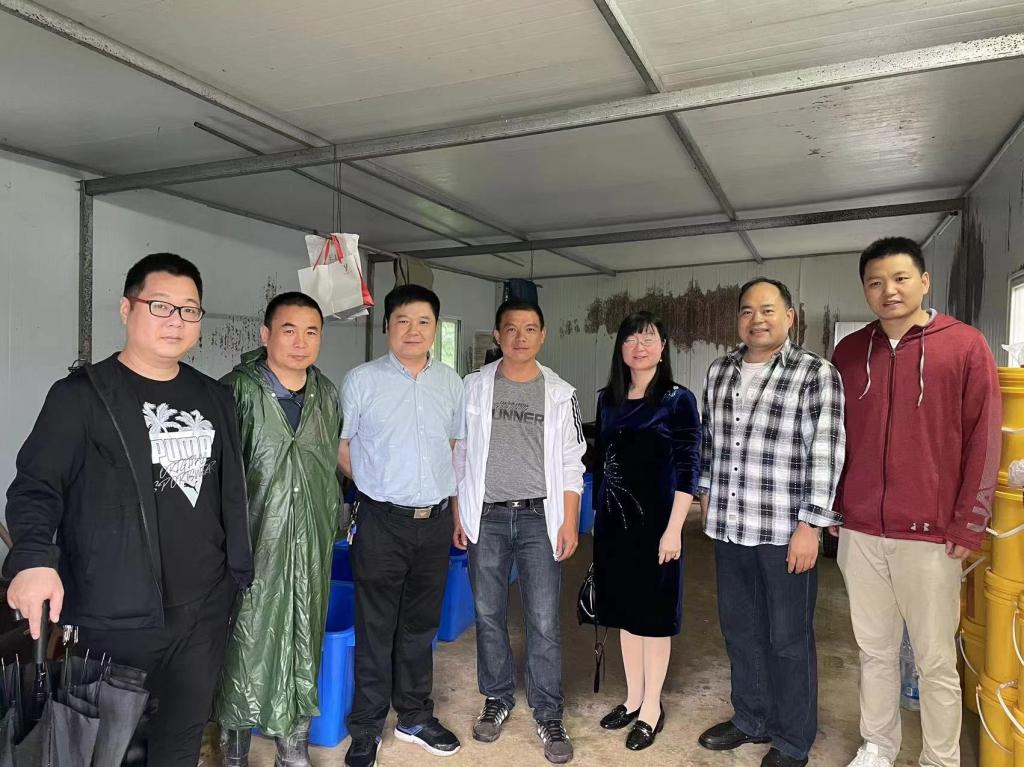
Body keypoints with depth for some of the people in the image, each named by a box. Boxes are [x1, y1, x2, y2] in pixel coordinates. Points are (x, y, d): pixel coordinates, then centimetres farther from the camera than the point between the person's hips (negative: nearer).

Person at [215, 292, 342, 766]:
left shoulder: (327, 395, 6)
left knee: (304, 646, 12)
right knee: (247, 643, 6)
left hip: (311, 547, 4)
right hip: (254, 544, -4)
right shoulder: (237, 391, -9)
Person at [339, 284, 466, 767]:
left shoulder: (450, 383, 6)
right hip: (382, 523, -3)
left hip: (436, 522, 4)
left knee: (421, 626, 16)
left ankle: (415, 715, 34)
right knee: (375, 629, 7)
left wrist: (457, 511, 11)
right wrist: (377, 485, 1)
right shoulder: (361, 381, -5)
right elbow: (339, 447, 1)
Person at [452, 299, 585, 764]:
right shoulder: (474, 386, 2)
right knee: (488, 615, 11)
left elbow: (571, 466, 2)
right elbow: (459, 455, 5)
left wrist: (569, 523, -3)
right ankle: (497, 700, 31)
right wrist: (459, 515, 1)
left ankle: (548, 716, 18)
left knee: (544, 622, 2)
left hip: (539, 518, -1)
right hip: (486, 518, 1)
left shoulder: (561, 394, 1)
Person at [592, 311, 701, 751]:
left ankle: (652, 707, 24)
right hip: (614, 519, 5)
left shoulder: (678, 400, -7)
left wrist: (674, 528, -15)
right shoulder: (608, 400, 6)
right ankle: (632, 698, 32)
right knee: (625, 610, 15)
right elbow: (600, 462, 11)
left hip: (655, 518, -5)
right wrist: (599, 515, 11)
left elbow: (688, 468, -10)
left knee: (654, 612, 8)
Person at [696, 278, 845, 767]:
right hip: (729, 528, 6)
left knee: (788, 640, 9)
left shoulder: (816, 374, -8)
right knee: (740, 631, 18)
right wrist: (707, 492, 18)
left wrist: (810, 526, -14)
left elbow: (825, 455, -12)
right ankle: (751, 721, 38)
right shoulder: (719, 371, 9)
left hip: (785, 532, -5)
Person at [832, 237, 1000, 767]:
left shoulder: (965, 346, -4)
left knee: (936, 660, 9)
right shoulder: (849, 352, 6)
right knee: (874, 650, 16)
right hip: (859, 531, 3)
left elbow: (983, 440, -5)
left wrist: (969, 525, -6)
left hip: (930, 535, -3)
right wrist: (827, 505, 10)